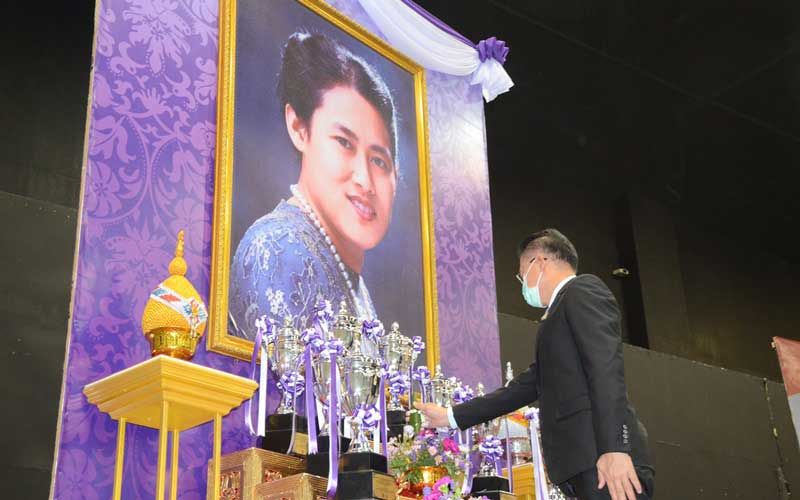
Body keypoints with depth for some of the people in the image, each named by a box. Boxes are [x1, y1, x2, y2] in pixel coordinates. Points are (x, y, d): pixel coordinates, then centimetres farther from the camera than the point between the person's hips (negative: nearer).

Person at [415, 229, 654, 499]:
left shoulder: (583, 289, 2)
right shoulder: (558, 317, 29)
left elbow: (606, 366, -12)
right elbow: (525, 387, 31)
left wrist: (614, 448, -22)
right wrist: (451, 416, 32)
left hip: (603, 459, -9)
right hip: (585, 463, 9)